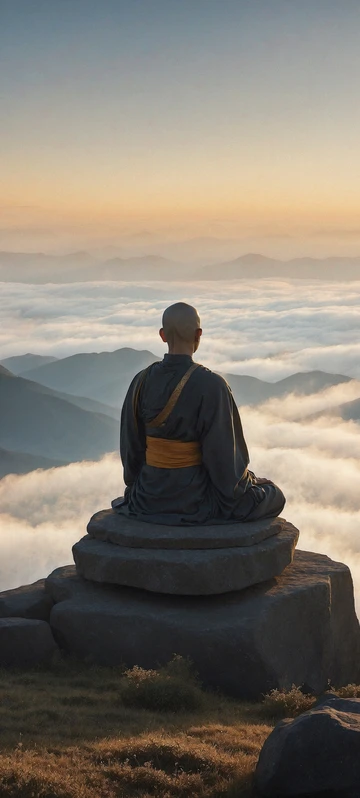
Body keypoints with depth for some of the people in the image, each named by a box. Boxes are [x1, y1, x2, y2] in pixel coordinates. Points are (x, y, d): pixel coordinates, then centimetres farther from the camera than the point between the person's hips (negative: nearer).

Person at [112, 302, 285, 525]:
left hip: (150, 497, 5)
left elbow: (131, 447, 1)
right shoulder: (211, 386, -21)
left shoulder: (142, 381, -6)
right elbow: (225, 454, -17)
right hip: (198, 502, -5)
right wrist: (245, 484, 2)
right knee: (274, 497, 22)